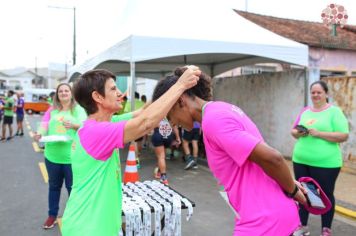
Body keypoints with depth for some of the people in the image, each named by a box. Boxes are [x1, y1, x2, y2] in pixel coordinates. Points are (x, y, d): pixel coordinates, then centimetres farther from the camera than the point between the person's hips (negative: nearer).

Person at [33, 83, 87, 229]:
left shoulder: (79, 110, -2)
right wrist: (39, 134, -18)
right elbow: (44, 124, 2)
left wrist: (75, 126, -26)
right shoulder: (52, 110, 6)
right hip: (52, 155, 3)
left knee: (72, 187, 9)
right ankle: (52, 215, 33)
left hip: (71, 156, -3)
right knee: (54, 186, 17)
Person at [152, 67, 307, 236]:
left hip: (263, 222, -9)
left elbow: (272, 158, -23)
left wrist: (293, 190, -7)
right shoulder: (221, 108, 9)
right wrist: (291, 188, 13)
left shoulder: (212, 120, -21)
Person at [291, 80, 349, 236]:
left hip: (326, 163, -5)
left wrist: (319, 133, -20)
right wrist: (298, 133, -7)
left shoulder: (334, 111, -5)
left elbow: (344, 135, -13)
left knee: (325, 195, 8)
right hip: (301, 161, 5)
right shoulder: (305, 111, 10)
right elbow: (293, 131, 16)